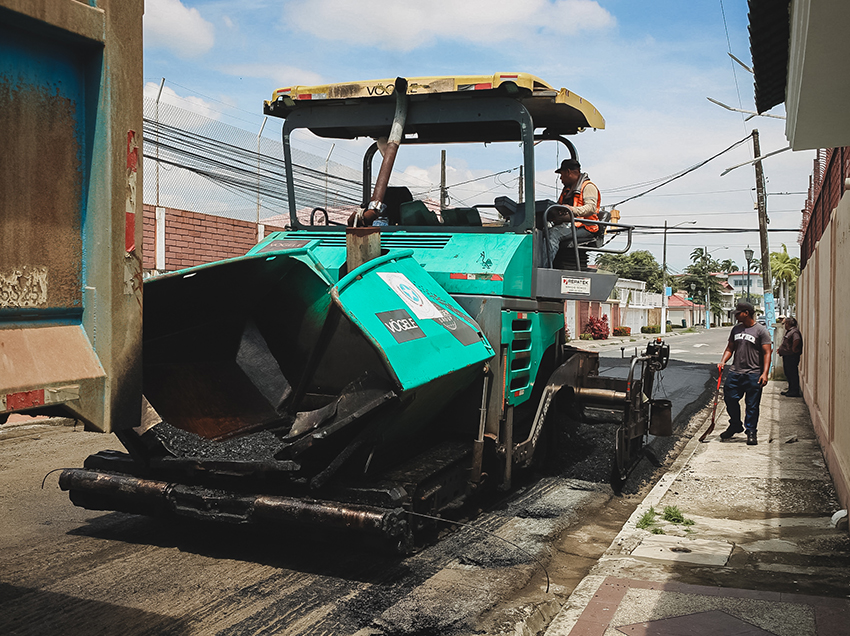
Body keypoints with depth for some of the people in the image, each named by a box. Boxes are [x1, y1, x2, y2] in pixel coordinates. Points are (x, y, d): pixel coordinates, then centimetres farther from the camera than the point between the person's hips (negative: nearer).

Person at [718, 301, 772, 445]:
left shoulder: (761, 330, -4)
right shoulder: (736, 329, 13)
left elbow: (767, 353, -7)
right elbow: (730, 348, 18)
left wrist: (765, 373, -15)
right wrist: (722, 362, 0)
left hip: (753, 375, -5)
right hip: (735, 372, 5)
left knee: (752, 405, 0)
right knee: (730, 399, 6)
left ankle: (751, 431, 12)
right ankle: (735, 426, 26)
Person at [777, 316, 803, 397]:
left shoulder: (794, 331, -15)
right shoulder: (789, 332, 19)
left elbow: (797, 340, -34)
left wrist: (793, 349, -25)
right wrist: (780, 349, 21)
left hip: (791, 356, -11)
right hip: (787, 356, 11)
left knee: (792, 374, -7)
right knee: (788, 374, 15)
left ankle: (795, 391, -4)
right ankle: (791, 390, 23)